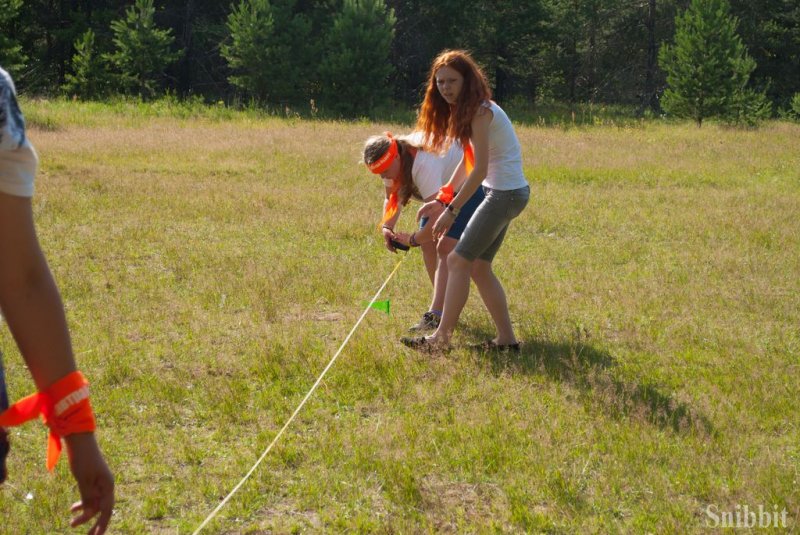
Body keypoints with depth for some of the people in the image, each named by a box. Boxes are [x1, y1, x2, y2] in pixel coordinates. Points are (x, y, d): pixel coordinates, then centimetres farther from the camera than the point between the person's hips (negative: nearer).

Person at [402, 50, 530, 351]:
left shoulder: (479, 112, -18)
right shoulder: (467, 110, 11)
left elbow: (480, 170, -21)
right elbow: (468, 165, 15)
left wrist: (451, 210, -17)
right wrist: (442, 200, 11)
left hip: (505, 194, -10)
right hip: (507, 193, 10)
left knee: (459, 261, -8)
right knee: (478, 266, 12)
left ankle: (441, 338, -4)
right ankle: (506, 339, 14)